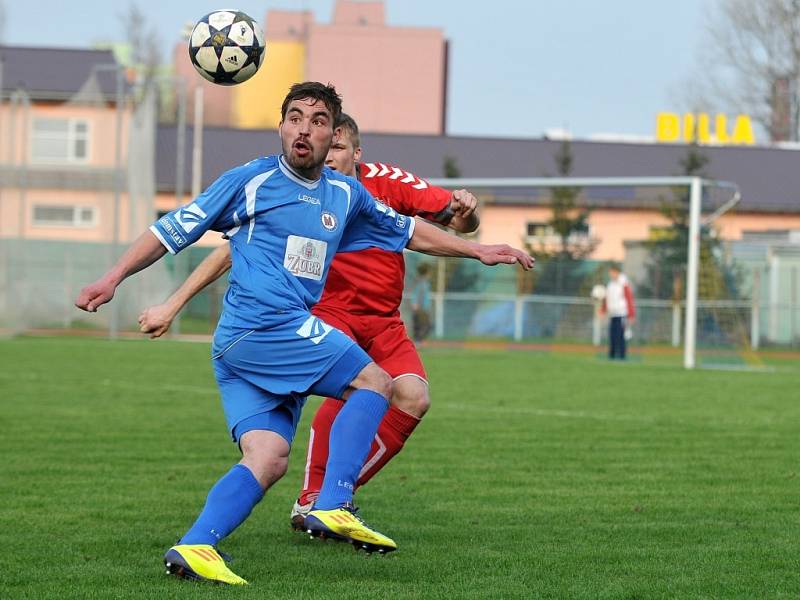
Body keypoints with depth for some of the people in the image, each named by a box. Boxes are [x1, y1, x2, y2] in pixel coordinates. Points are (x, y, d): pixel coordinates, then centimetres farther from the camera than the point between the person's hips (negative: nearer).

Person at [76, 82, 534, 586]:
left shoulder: (346, 195, 19)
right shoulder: (251, 180, 0)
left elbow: (408, 231, 32)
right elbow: (175, 229, 2)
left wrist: (476, 250, 31)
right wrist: (114, 277, -5)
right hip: (261, 323, -7)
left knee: (268, 460, -7)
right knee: (374, 382, -8)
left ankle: (195, 546, -16)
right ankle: (333, 507, -15)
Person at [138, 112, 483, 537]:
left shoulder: (387, 182, -8)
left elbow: (461, 224, -2)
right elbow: (232, 249, -8)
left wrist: (465, 209, -27)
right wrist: (172, 306, -12)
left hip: (383, 321, 3)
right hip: (326, 312, -3)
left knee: (413, 398, -20)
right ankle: (311, 499, -24)